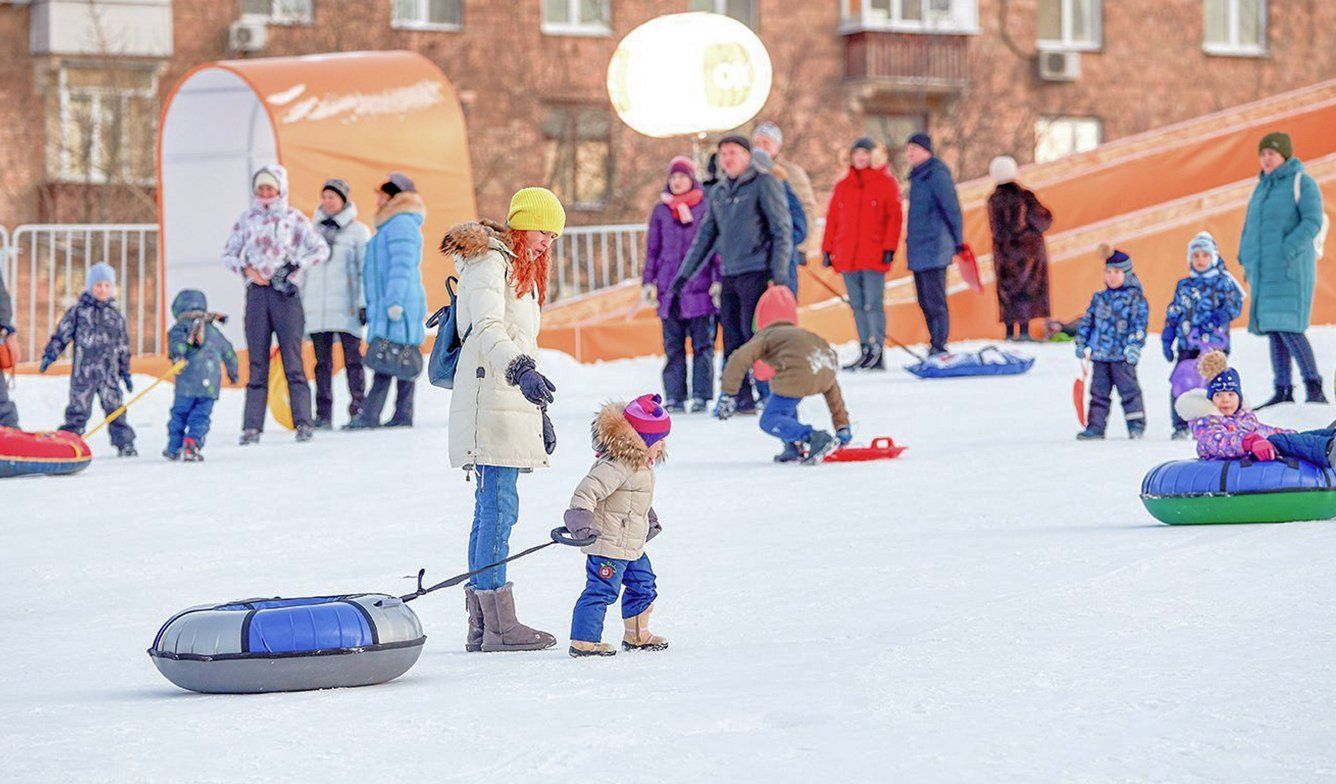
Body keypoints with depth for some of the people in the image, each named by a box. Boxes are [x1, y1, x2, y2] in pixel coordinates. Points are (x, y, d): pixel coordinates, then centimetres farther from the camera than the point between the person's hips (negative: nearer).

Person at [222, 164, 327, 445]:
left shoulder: (294, 218, 5)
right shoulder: (247, 219, 12)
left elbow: (321, 249, 2)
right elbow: (228, 255, 15)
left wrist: (294, 266, -10)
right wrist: (245, 269, -4)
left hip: (285, 293, -2)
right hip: (257, 293, 2)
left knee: (292, 361, -6)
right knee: (257, 363, 1)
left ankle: (303, 423, -5)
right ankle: (252, 427, -1)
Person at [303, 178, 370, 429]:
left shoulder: (358, 231, 4)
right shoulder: (312, 230, 15)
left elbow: (366, 269, 1)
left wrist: (364, 303, -7)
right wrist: (298, 302, 13)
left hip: (346, 307, -3)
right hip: (316, 309, 3)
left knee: (352, 358, -4)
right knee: (322, 362, 3)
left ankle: (358, 411, -2)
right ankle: (323, 416, 4)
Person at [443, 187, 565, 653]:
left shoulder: (520, 269, 24)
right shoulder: (488, 263, -8)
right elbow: (488, 329, -25)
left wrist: (540, 409, 30)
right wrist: (520, 370, -42)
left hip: (513, 405, 10)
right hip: (490, 403, -10)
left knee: (492, 509, 8)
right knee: (499, 508, -12)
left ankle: (482, 626, 8)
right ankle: (498, 626, -14)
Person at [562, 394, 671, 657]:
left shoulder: (640, 465, 13)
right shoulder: (616, 466, -23)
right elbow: (588, 489, -29)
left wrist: (650, 520, 37)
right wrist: (581, 518, -37)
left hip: (632, 546, 11)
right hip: (608, 546, -11)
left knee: (643, 585, 19)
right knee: (601, 590, -11)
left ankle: (637, 635, 33)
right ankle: (583, 641, -9)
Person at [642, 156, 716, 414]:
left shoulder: (706, 208, 4)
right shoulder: (660, 211, 12)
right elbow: (652, 248, 15)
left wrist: (719, 279, -2)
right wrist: (648, 282, 9)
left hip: (700, 285, -2)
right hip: (669, 288, 2)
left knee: (702, 343, -1)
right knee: (673, 345, 2)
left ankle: (701, 396, 2)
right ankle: (674, 397, 5)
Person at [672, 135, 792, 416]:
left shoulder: (764, 184, -2)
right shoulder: (718, 192, 18)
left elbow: (782, 230, -6)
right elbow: (705, 236, 23)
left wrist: (779, 273, -13)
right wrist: (685, 274, 19)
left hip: (756, 272, -7)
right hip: (729, 275, 7)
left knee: (752, 333, -12)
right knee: (732, 338, 3)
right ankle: (740, 398, 6)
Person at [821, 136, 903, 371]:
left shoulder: (886, 183, 3)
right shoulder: (842, 186, 15)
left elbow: (895, 217, -1)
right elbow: (832, 219, 15)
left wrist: (889, 247, -10)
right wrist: (827, 249, 9)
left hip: (874, 255, -5)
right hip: (847, 256, 5)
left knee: (873, 304, -10)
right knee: (857, 306, 6)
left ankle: (877, 351, -9)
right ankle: (865, 352, 9)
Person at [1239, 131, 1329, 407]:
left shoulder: (1302, 183, -3)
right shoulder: (1262, 188, 19)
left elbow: (1312, 221, -14)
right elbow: (1249, 226, 23)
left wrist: (1287, 251, -23)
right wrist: (1246, 260, 11)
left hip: (1290, 268, -8)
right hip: (1264, 271, 8)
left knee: (1287, 327, -17)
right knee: (1273, 331, 4)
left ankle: (1315, 389, -15)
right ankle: (1283, 392, 6)